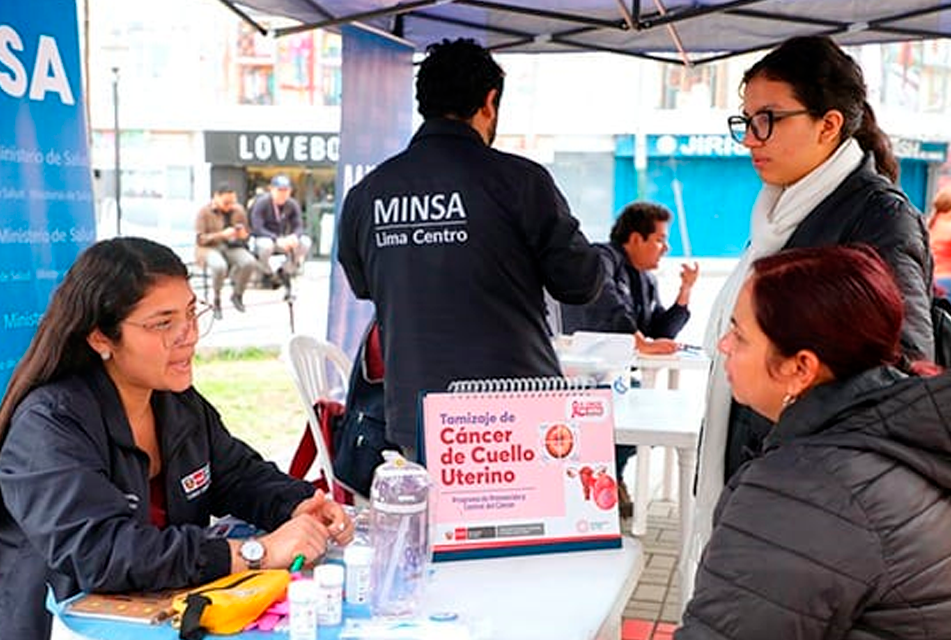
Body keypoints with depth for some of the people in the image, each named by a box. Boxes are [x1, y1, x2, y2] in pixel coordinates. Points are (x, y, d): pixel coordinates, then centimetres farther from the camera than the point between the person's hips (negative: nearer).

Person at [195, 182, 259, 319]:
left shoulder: (239, 210, 5)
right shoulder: (204, 212, -6)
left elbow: (246, 235, 13)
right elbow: (200, 239, -11)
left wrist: (243, 234, -14)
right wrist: (222, 234, -24)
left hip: (232, 247, 4)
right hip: (210, 248, -4)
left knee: (250, 262, -28)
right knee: (220, 266, -38)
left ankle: (237, 295, -2)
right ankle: (216, 300, -12)